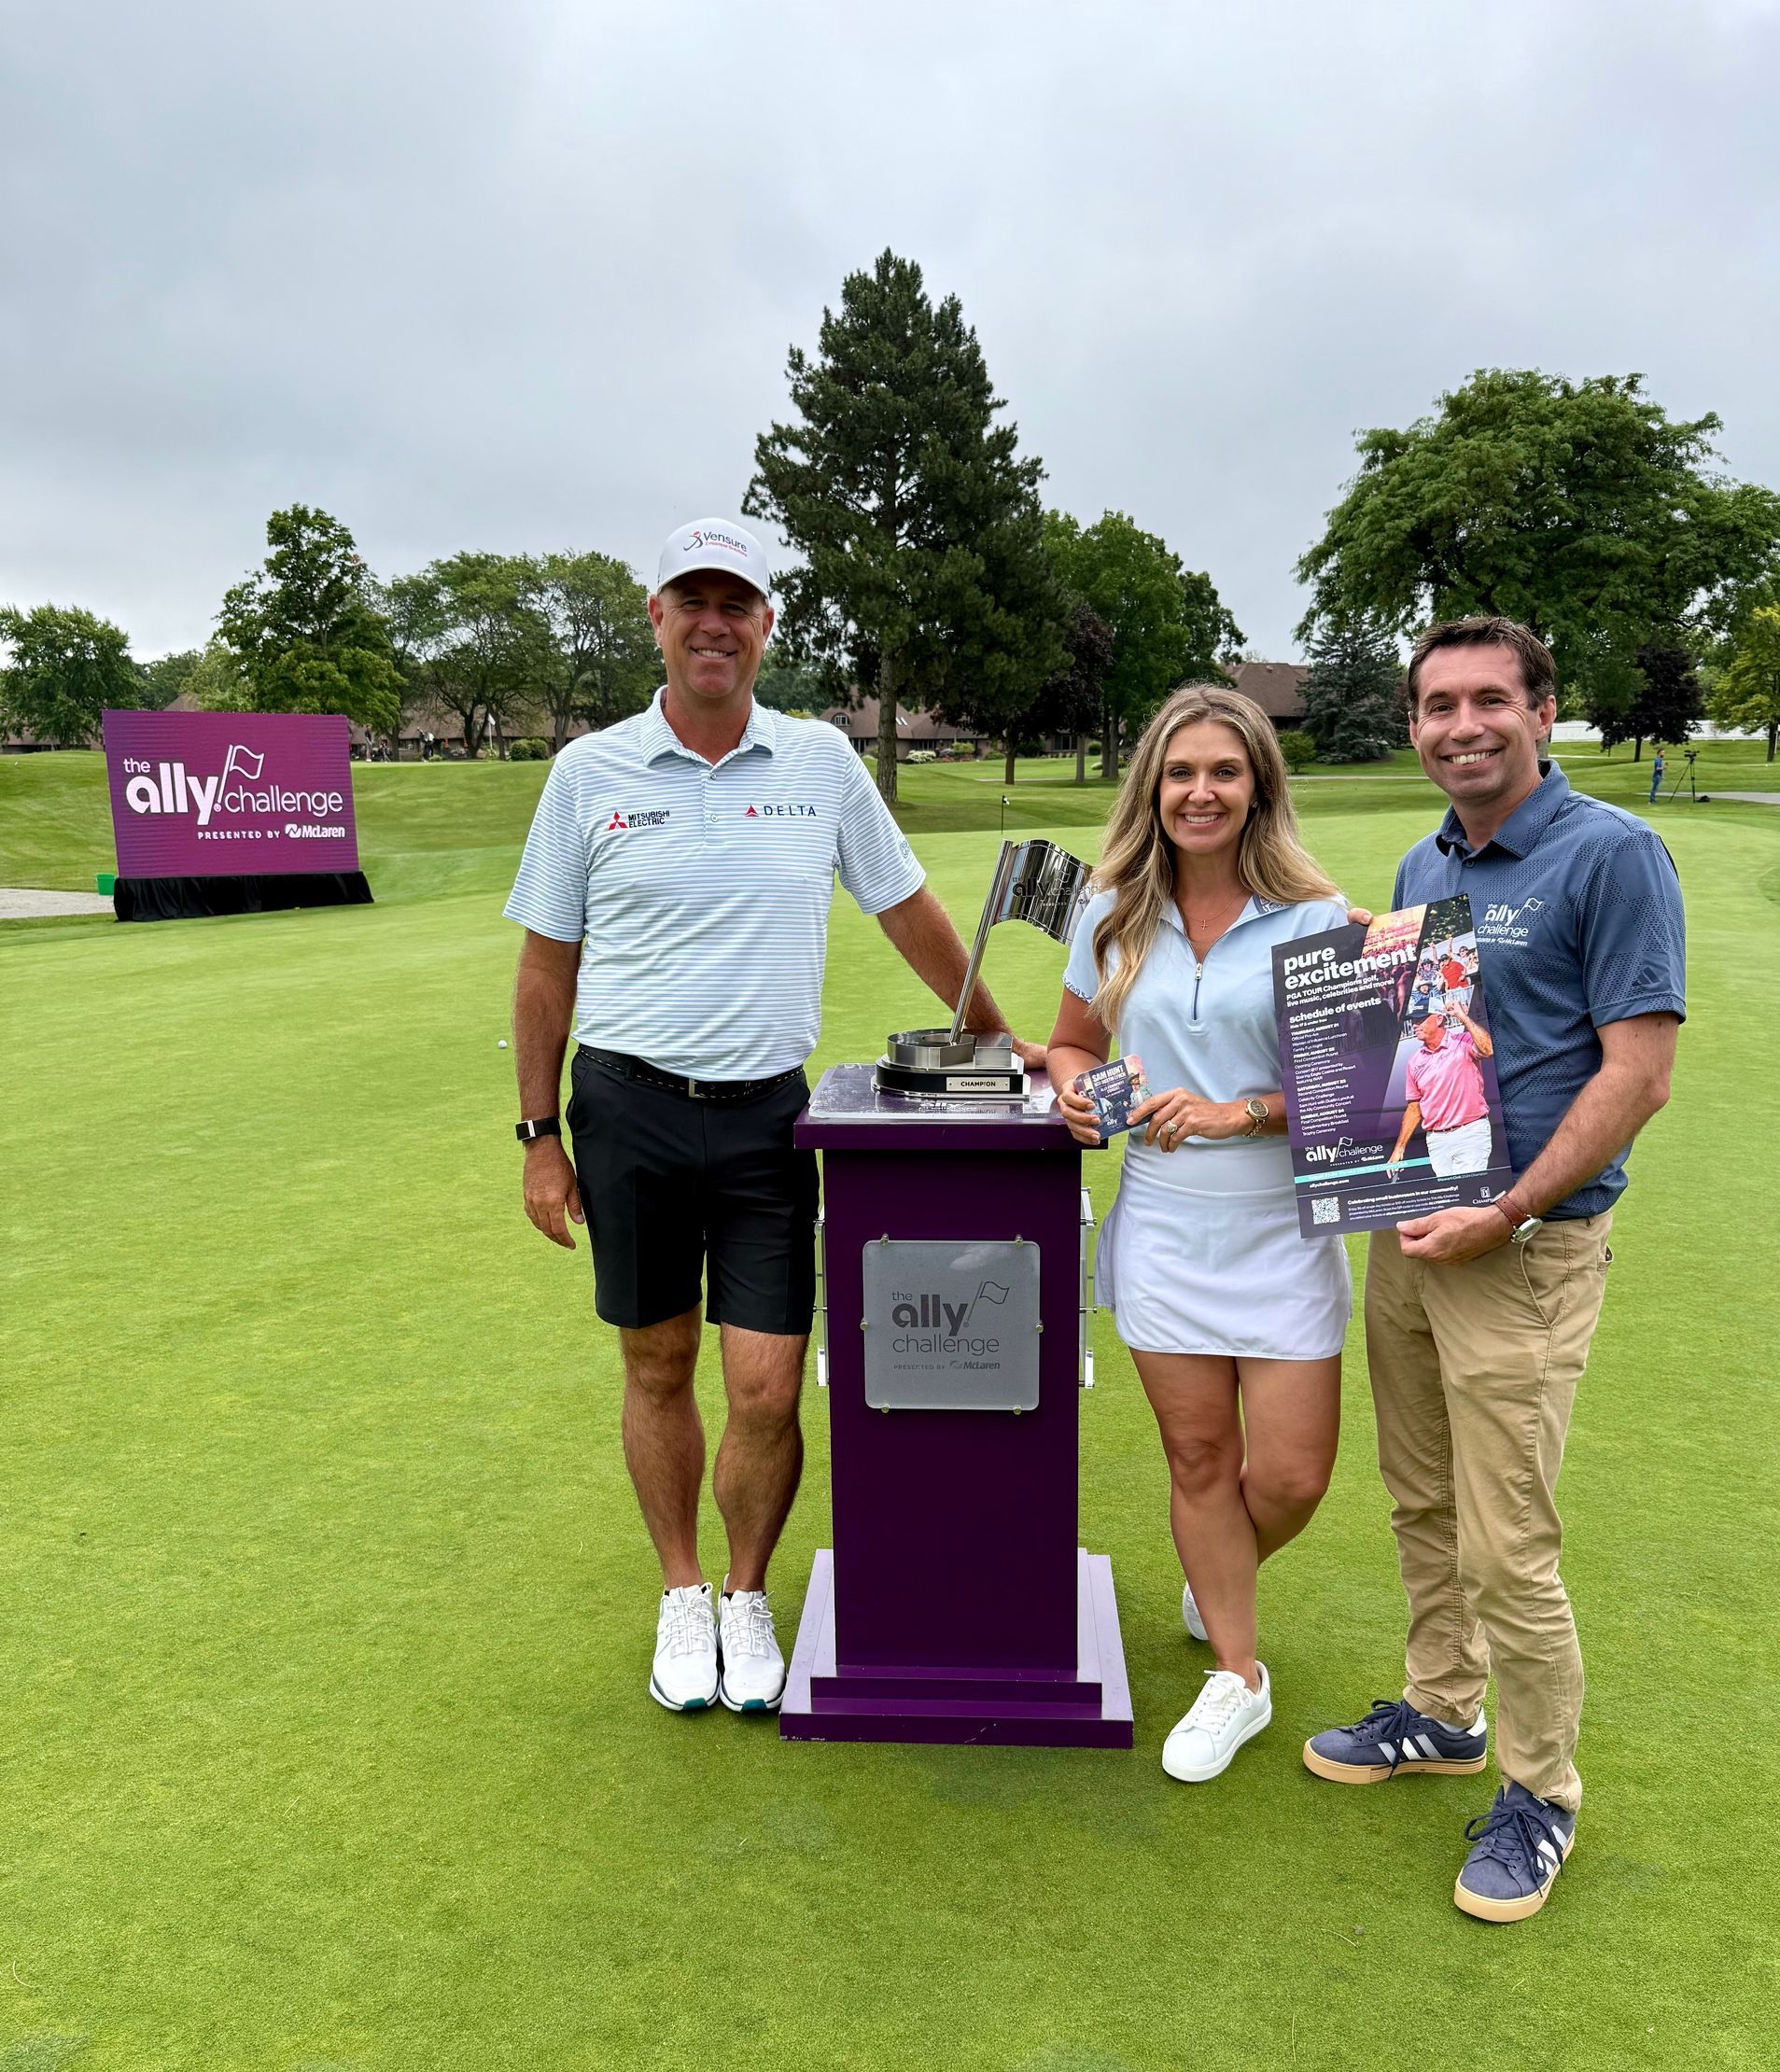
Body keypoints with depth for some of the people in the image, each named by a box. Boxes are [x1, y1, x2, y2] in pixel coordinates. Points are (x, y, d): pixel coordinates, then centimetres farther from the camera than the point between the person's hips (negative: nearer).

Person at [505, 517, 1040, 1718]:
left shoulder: (822, 762, 2)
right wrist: (541, 1137, 3)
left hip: (766, 1115, 0)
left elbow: (909, 910, 11)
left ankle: (748, 1598, 26)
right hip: (628, 1108, 0)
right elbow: (548, 967, 5)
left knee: (767, 1391, -2)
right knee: (657, 1369, 12)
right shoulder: (589, 773, 1)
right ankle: (682, 1597, 34)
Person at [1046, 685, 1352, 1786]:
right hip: (1163, 1228, 2)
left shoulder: (1316, 919, -6)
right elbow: (1072, 1043, 17)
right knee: (1199, 1460, 11)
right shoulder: (1114, 917, 4)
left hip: (1282, 1231, -2)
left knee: (1290, 1476, 2)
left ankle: (1215, 1579, 38)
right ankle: (1237, 1676, 32)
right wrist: (1072, 1086, -6)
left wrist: (1236, 1112, -18)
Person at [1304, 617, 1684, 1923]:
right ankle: (1441, 1714, 38)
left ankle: (1542, 1791, 23)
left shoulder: (1611, 855, -11)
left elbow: (1637, 1076, -16)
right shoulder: (1423, 868, 11)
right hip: (1407, 1231, 7)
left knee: (1507, 1545, 1)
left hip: (1526, 1250, -7)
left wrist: (1507, 1217, -19)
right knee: (1423, 1506, 18)